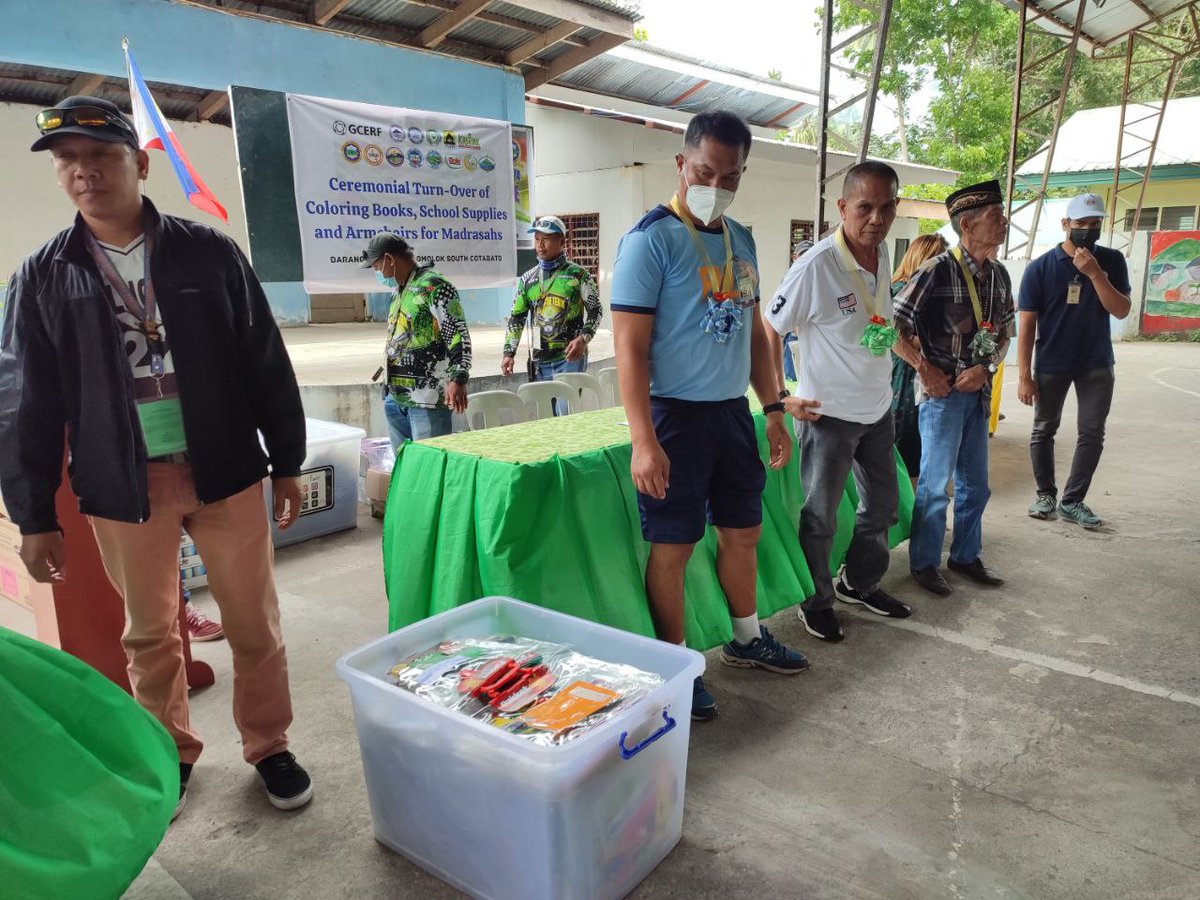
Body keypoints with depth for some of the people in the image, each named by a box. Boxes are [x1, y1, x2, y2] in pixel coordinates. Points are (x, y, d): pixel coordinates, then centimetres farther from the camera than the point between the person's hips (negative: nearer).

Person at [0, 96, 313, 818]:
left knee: (255, 622, 8)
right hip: (123, 486, 1)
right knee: (151, 634, 15)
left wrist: (288, 462, 2)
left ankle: (269, 745, 28)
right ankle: (171, 755, 36)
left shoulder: (208, 253, -1)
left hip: (226, 471, -1)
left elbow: (266, 363, 2)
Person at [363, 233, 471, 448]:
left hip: (428, 398, -9)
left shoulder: (433, 285, -10)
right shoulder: (398, 290, 18)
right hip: (395, 398, 9)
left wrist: (457, 379, -26)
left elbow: (458, 336, -16)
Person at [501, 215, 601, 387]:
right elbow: (516, 318, 13)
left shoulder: (578, 274, 0)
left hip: (570, 357, -4)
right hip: (540, 360, 4)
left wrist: (584, 338, -16)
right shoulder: (527, 279, 11)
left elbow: (595, 311, 1)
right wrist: (509, 353, 5)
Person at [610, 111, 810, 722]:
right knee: (673, 545, 2)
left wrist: (772, 408, 13)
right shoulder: (651, 239, -13)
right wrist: (643, 441, -23)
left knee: (743, 531, 17)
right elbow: (630, 346, -17)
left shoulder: (740, 240, 10)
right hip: (676, 414, -7)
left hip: (733, 409, 7)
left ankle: (747, 639, 38)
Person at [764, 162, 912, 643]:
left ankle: (860, 583, 41)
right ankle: (817, 602, 26)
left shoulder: (882, 255, 0)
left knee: (882, 504, 20)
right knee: (819, 517, 7)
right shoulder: (817, 265, -23)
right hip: (830, 413, -7)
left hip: (878, 408, 8)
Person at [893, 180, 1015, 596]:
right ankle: (924, 563, 19)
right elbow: (893, 325, -15)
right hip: (941, 392, -7)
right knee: (935, 484, 3)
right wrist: (925, 370, -12)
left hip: (978, 391, 7)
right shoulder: (938, 270, -14)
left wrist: (985, 368, -2)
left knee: (975, 484, 16)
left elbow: (1005, 333, 15)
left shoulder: (999, 275, 7)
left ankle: (966, 555, 33)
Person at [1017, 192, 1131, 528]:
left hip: (1097, 365, 2)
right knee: (1044, 430, 6)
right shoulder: (1040, 268, -9)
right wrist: (1024, 375, -13)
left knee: (1092, 433, 2)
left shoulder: (1111, 261, -2)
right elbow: (1026, 325, -9)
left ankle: (1072, 501, 11)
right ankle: (1046, 494, 22)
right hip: (1051, 365, -2)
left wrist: (1095, 274, -23)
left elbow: (1121, 311, -11)